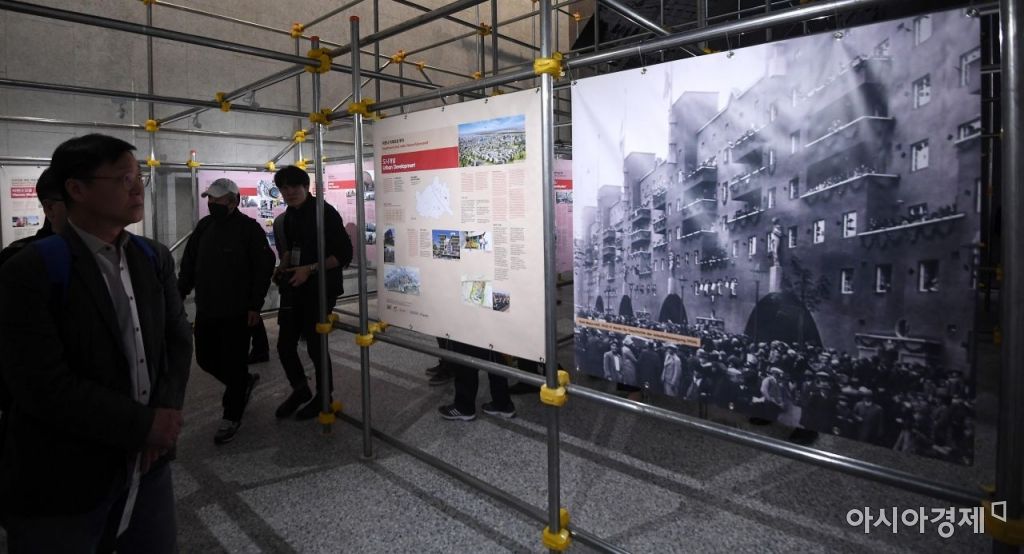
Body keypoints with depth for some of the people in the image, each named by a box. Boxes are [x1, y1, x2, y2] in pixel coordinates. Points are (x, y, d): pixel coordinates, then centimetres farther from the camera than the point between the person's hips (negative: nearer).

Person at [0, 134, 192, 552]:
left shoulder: (156, 258, 5)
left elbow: (178, 338, 5)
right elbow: (43, 385, -20)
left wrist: (166, 409, -11)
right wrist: (143, 424, -17)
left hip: (147, 465, 5)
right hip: (60, 485, -5)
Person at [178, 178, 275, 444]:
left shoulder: (249, 228, -10)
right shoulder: (204, 226, 10)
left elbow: (264, 268, -11)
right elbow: (188, 265, 17)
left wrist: (255, 305, -14)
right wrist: (179, 294, 9)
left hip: (237, 313, -7)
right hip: (206, 310, 7)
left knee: (233, 365, 0)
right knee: (205, 358, 15)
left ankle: (231, 417, 16)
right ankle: (245, 382, 40)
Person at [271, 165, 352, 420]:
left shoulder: (325, 213, -11)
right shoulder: (287, 217, 10)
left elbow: (344, 254, -14)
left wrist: (310, 269, -21)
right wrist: (283, 267, 3)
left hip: (320, 289, -6)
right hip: (294, 288, 6)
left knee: (315, 344, 1)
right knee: (285, 345, 6)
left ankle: (324, 397, 23)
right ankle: (300, 390, 31)